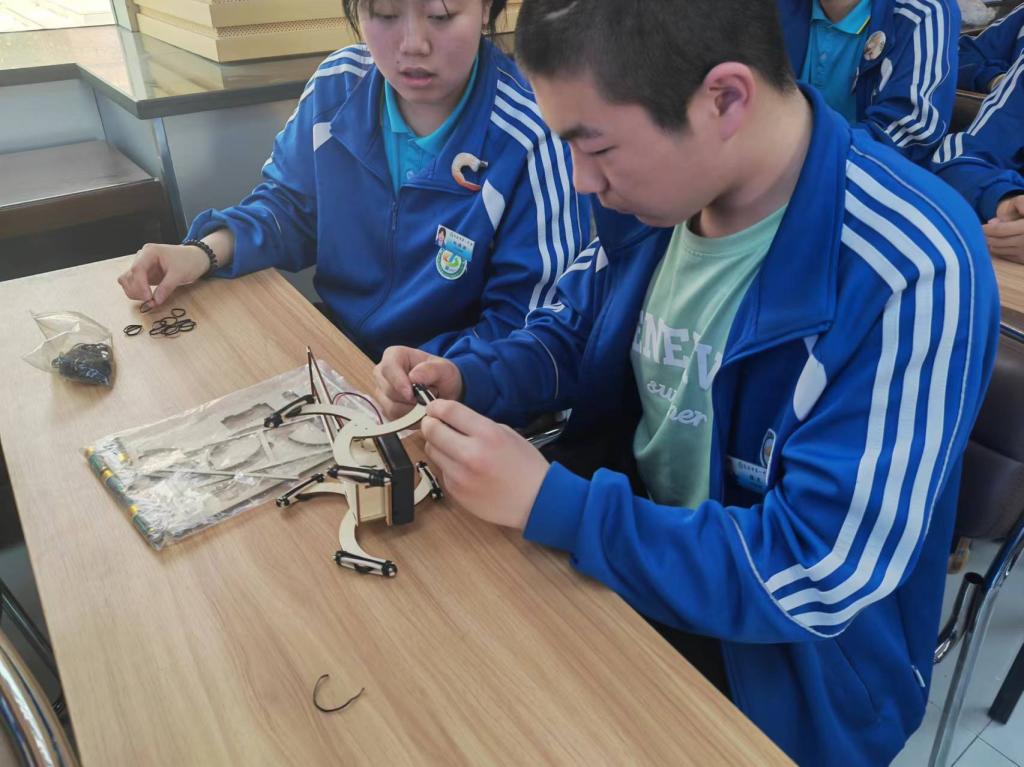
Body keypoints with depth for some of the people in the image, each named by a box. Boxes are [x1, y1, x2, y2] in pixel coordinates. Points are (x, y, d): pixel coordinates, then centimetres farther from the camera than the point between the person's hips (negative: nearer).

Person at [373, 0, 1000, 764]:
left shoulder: (911, 276, -30)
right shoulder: (660, 183, -9)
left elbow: (814, 578, -28)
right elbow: (574, 332, 6)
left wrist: (548, 503, -28)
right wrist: (467, 378, -13)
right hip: (626, 560, 6)